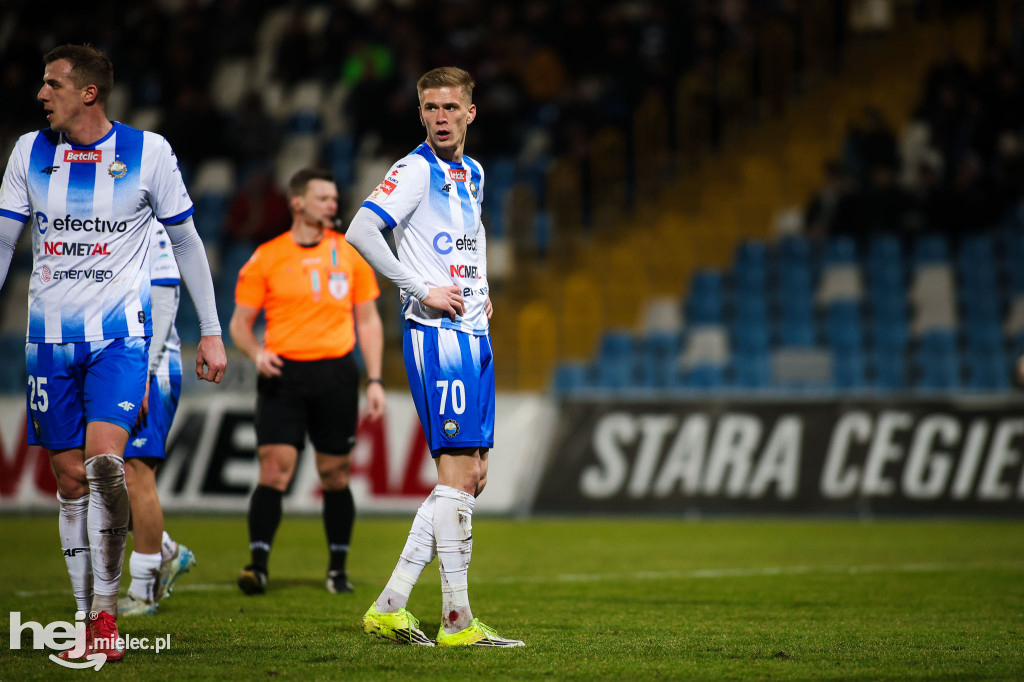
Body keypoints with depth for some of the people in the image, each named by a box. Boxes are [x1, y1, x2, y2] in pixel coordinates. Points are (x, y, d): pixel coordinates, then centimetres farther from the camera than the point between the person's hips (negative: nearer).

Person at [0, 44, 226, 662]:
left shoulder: (147, 151, -4)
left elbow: (186, 241, 5)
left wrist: (212, 332, 4)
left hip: (120, 333, -3)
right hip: (51, 335, 3)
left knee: (104, 459, -21)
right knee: (71, 477, 4)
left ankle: (107, 611, -13)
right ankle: (90, 623, 11)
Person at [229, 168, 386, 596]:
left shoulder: (349, 254, 9)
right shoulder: (265, 258, 3)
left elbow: (367, 320, 13)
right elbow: (240, 323, 6)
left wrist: (375, 380, 5)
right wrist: (256, 352, -15)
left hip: (336, 373, 2)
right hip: (283, 373, -2)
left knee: (334, 475, 5)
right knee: (275, 468, -13)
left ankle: (338, 569, 15)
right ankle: (258, 564, -14)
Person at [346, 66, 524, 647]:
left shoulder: (473, 174, 16)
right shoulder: (416, 171, -9)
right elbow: (360, 231, -20)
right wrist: (422, 291, -19)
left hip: (474, 335, 9)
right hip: (437, 335, -9)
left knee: (472, 477, 7)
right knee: (458, 472, -10)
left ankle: (390, 605, 10)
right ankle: (457, 621, -7)